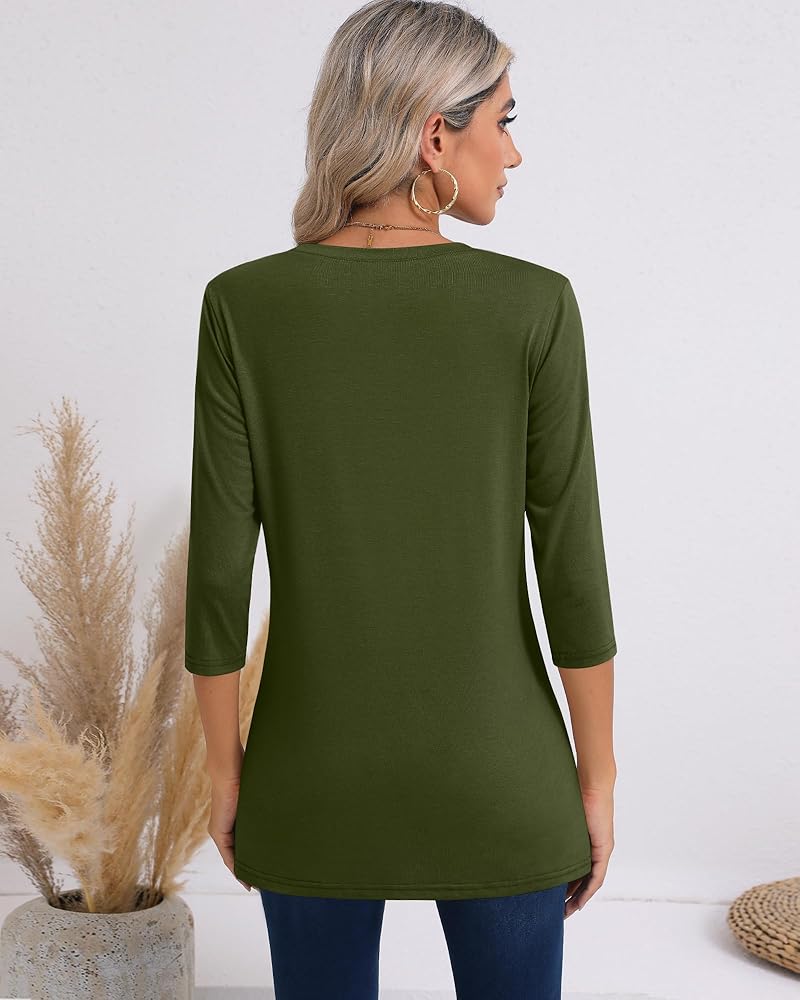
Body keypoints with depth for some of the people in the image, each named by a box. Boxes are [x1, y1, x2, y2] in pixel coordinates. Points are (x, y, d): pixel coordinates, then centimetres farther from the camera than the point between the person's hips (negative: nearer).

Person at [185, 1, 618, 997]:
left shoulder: (243, 305, -10)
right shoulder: (534, 306, -13)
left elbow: (217, 567, -9)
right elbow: (573, 570, -10)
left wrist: (225, 770, 5)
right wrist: (596, 779, 3)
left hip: (317, 765, 1)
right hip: (493, 768, -1)